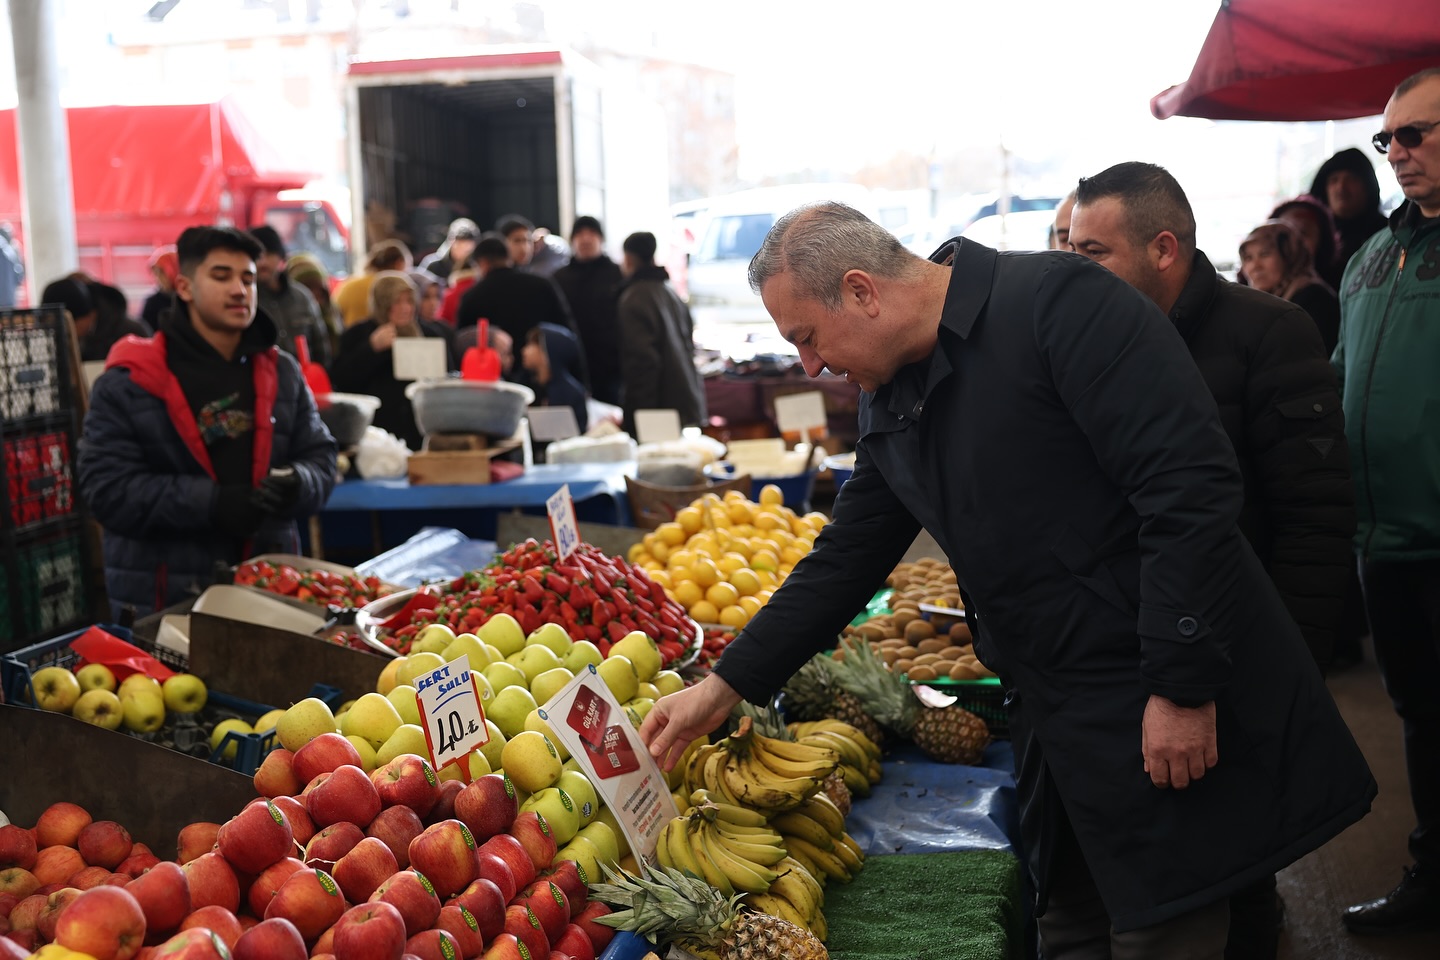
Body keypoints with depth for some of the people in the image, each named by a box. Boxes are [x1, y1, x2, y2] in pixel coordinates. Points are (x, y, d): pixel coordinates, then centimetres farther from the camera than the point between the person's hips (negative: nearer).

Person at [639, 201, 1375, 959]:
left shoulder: (1059, 302, -16)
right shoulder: (889, 399, 9)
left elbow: (1192, 486, -21)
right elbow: (844, 559, 16)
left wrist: (1183, 686, -22)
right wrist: (725, 686, 13)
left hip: (1174, 717, -8)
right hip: (1054, 724, 8)